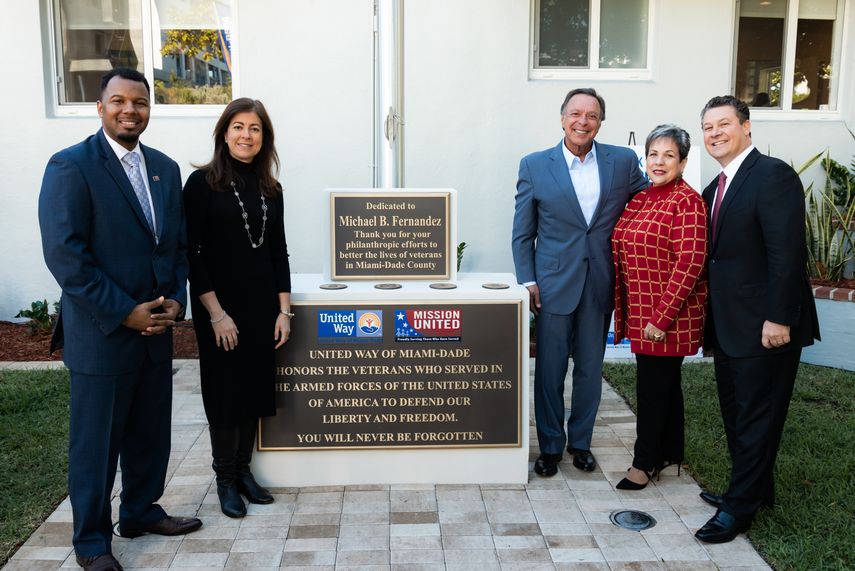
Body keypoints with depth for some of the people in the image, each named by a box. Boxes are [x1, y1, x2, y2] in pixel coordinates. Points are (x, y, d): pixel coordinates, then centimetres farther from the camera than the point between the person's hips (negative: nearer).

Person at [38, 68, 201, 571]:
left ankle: (141, 511, 37)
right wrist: (125, 313, -17)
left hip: (156, 330, 6)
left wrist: (175, 301, -2)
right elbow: (65, 255, -16)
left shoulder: (165, 168, 10)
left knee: (151, 434, 16)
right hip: (100, 334, -6)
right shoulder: (71, 166, -10)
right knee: (96, 444, 8)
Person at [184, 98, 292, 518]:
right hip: (220, 308, -5)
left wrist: (284, 310, 2)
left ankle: (244, 471, 28)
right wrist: (215, 313, -15)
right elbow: (191, 253, -11)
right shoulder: (203, 183, -8)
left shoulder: (270, 189, 7)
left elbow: (278, 252, 9)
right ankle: (225, 480, 22)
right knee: (225, 393, 6)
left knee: (255, 390, 12)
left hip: (263, 307, 5)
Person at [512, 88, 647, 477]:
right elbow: (522, 234, 2)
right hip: (554, 284, -1)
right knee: (549, 370, 6)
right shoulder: (535, 166, -1)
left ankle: (580, 441, 30)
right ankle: (550, 446, 22)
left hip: (600, 285, 2)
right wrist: (527, 281, -5)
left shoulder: (623, 161, 2)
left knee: (590, 369, 13)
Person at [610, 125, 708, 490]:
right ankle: (670, 454, 30)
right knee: (666, 382, 17)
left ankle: (645, 462, 15)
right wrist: (627, 309, 12)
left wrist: (662, 317, -21)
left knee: (653, 385, 0)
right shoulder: (640, 200, 10)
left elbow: (689, 263, -19)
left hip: (668, 314, -8)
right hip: (642, 310, 8)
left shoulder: (687, 201, -14)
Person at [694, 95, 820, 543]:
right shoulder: (715, 188, 13)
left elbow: (787, 252, -19)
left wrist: (778, 318, -22)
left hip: (765, 326, -9)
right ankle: (753, 488, 32)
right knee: (735, 413, 17)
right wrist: (710, 317, 10)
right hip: (728, 324, 9)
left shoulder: (773, 175, -13)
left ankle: (740, 507, 12)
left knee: (758, 417, 2)